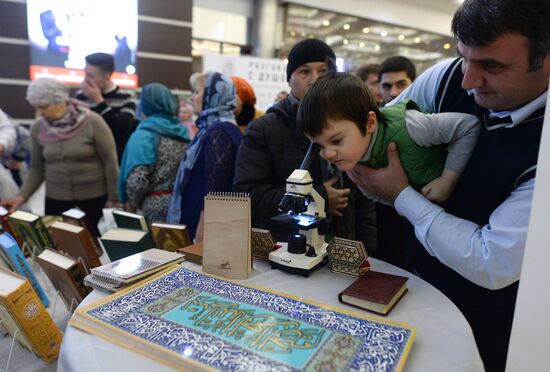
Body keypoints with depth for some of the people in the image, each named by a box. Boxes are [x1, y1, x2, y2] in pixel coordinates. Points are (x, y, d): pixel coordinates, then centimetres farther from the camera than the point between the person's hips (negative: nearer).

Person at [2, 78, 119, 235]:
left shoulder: (92, 122, -14)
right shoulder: (37, 128, 0)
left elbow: (110, 162, -11)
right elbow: (37, 169, 7)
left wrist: (113, 199, -8)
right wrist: (22, 196, -7)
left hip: (95, 198, -3)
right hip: (55, 199, 4)